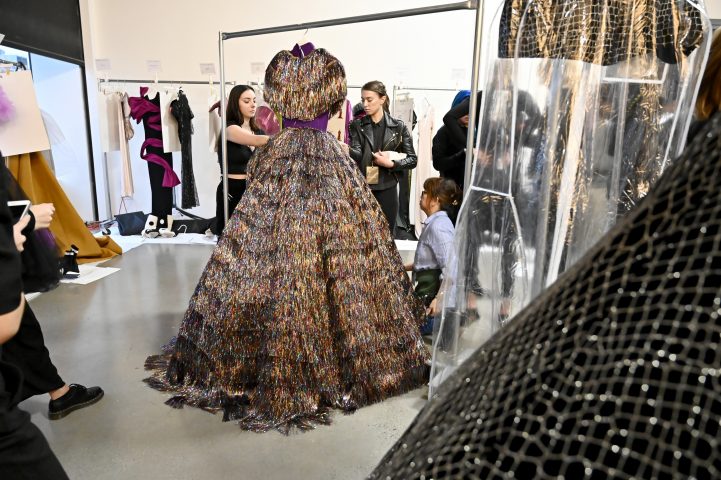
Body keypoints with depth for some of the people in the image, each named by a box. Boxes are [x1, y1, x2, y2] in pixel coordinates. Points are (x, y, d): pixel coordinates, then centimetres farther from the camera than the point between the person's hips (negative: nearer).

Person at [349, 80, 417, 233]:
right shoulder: (356, 125, 3)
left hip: (386, 190, 0)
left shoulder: (398, 127, 1)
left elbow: (412, 159, 2)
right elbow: (357, 154, -11)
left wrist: (391, 164, -13)